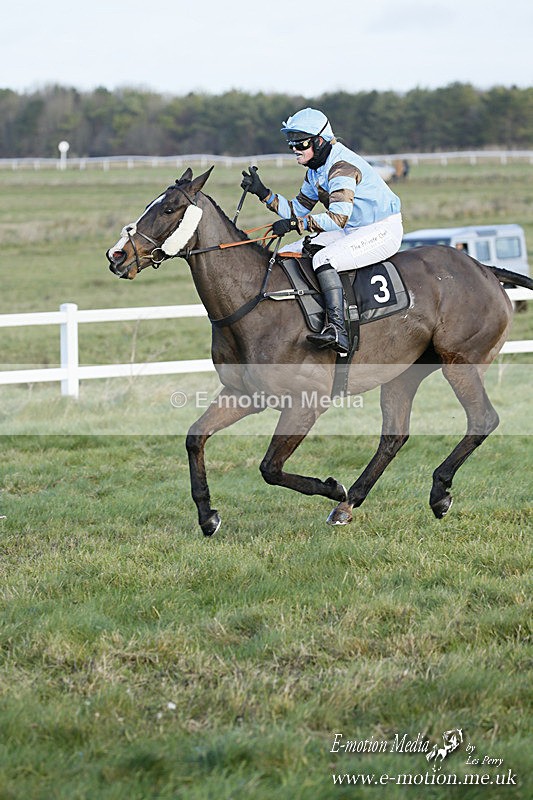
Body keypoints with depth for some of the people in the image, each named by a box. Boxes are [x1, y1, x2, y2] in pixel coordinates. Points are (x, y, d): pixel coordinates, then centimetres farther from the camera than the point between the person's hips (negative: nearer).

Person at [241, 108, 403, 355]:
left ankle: (337, 330, -42)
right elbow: (298, 210, 15)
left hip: (383, 231, -10)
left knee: (323, 259, -33)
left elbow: (338, 218, -33)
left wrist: (296, 224, -36)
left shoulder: (341, 165, -22)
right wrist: (263, 193, 3)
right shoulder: (316, 170, 8)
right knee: (286, 256, 3)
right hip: (351, 231, 10)